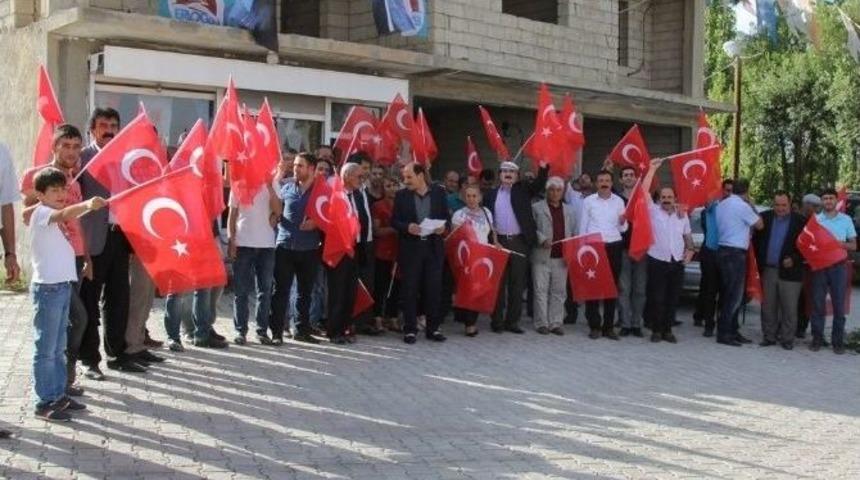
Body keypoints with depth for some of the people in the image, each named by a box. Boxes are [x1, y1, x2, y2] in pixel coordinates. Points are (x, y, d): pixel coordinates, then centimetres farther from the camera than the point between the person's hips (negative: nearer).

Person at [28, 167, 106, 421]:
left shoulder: (53, 215, 17)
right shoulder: (41, 213, -12)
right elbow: (64, 214, -35)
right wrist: (87, 205, -52)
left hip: (62, 285, 9)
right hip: (48, 288, -9)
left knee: (59, 347, 16)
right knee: (46, 349, -4)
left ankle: (59, 395, 24)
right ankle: (44, 403, 1)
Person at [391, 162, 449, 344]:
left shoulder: (439, 192, 4)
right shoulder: (401, 196, 1)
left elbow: (446, 216, 10)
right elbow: (394, 221, 1)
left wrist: (443, 226, -10)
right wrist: (407, 227, -17)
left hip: (433, 247, 1)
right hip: (410, 248, -1)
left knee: (433, 289, 5)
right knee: (409, 290, 2)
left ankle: (433, 328, 16)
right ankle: (410, 329, 10)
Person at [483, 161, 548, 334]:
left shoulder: (523, 191, 7)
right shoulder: (491, 195, 9)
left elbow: (539, 184, -7)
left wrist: (543, 167, -22)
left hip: (519, 242, 0)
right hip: (498, 241, 0)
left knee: (517, 283, 3)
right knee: (499, 283, 3)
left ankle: (512, 321, 10)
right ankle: (497, 321, 9)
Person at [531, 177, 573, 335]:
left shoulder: (568, 210, 16)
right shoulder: (537, 208, 4)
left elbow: (572, 233, 14)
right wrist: (542, 240, -18)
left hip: (562, 258, 4)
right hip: (542, 256, -3)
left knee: (559, 292, 5)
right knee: (541, 291, -2)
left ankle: (556, 323, 10)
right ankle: (542, 323, 4)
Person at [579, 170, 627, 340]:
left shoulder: (619, 201, 8)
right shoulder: (588, 201, 4)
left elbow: (623, 229, 10)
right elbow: (583, 226, 6)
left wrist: (623, 222, -12)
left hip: (614, 246, 2)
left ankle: (609, 326, 10)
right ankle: (594, 326, 3)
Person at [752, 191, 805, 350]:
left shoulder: (800, 221, -2)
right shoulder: (765, 218, 7)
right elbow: (756, 241, 10)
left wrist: (794, 259, -11)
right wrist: (759, 263, 3)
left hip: (789, 271, -3)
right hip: (768, 270, 3)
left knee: (789, 308, 1)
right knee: (768, 307, 7)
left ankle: (787, 339, 10)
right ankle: (769, 336, 16)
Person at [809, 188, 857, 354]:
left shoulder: (846, 220, 6)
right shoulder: (815, 219, 6)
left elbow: (853, 246, 8)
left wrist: (842, 244, -12)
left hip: (839, 266, 0)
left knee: (839, 304, 1)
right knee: (818, 303, 2)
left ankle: (838, 341, 6)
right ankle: (817, 338, 9)